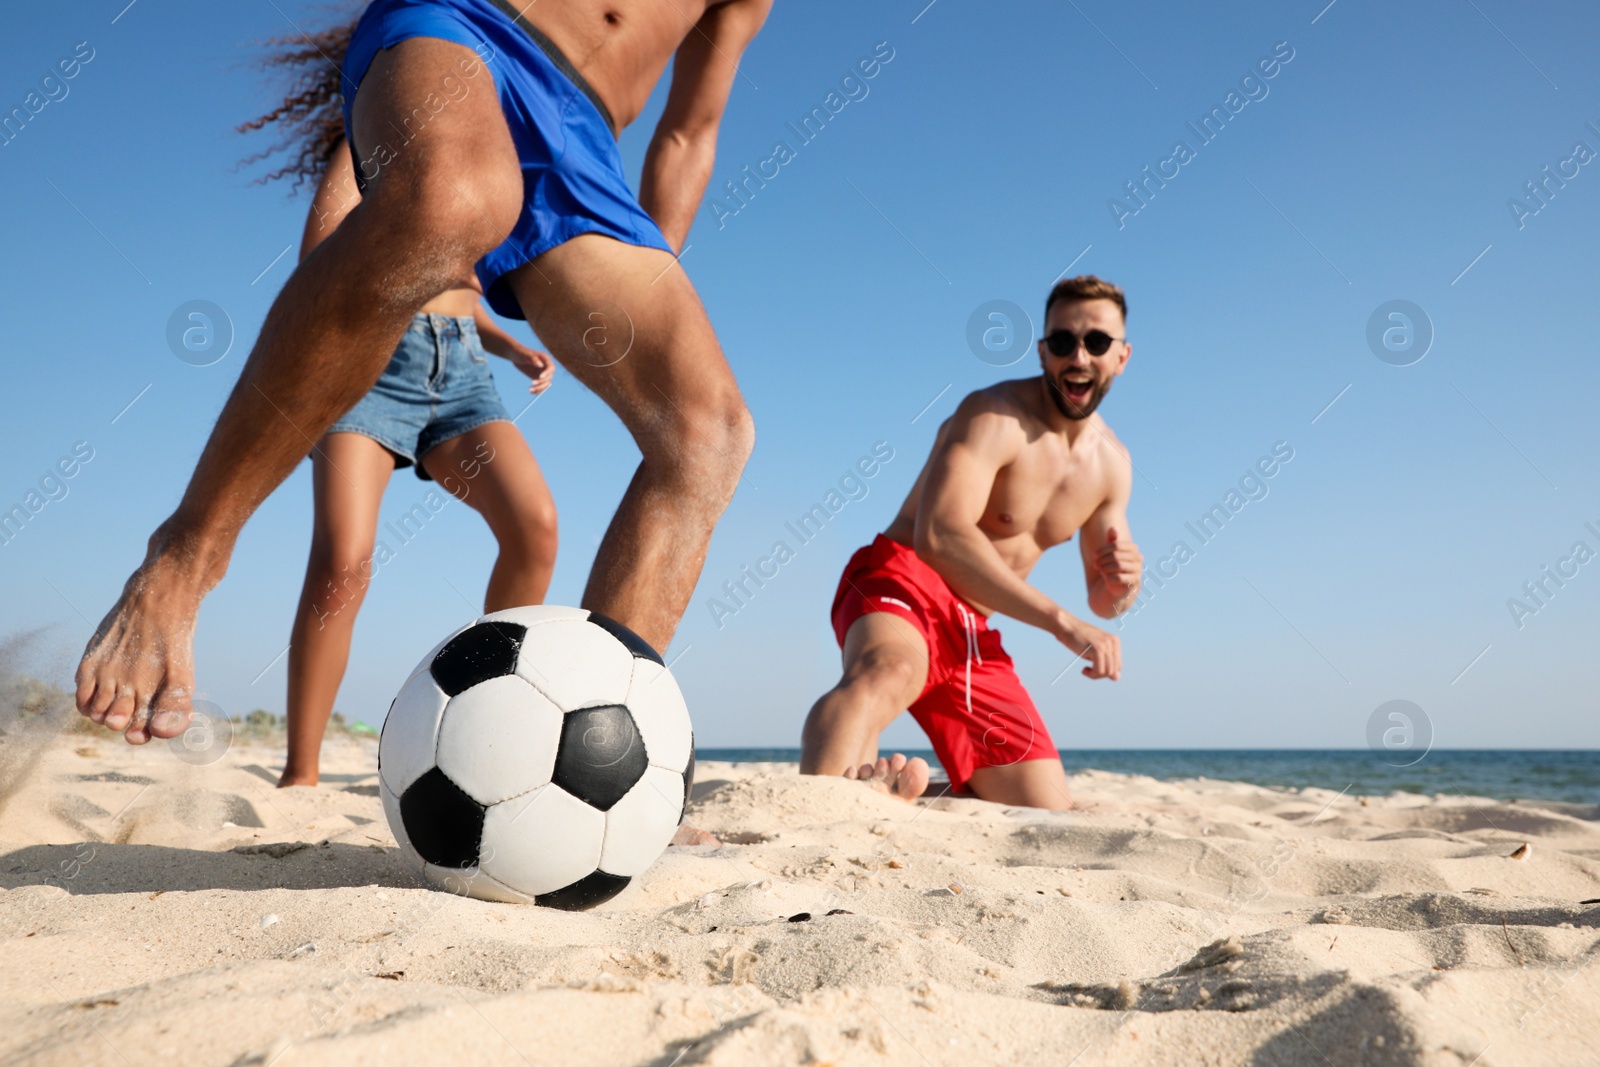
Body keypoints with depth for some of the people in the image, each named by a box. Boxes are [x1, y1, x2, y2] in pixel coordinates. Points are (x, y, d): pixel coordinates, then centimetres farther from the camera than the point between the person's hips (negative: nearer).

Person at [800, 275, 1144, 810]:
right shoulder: (994, 417, -14)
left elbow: (1101, 601, 19)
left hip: (975, 636, 7)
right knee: (888, 671, -44)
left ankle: (882, 787, 20)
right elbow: (940, 534, -31)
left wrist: (1121, 582, -8)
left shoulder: (1113, 464, 10)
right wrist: (1060, 620, -36)